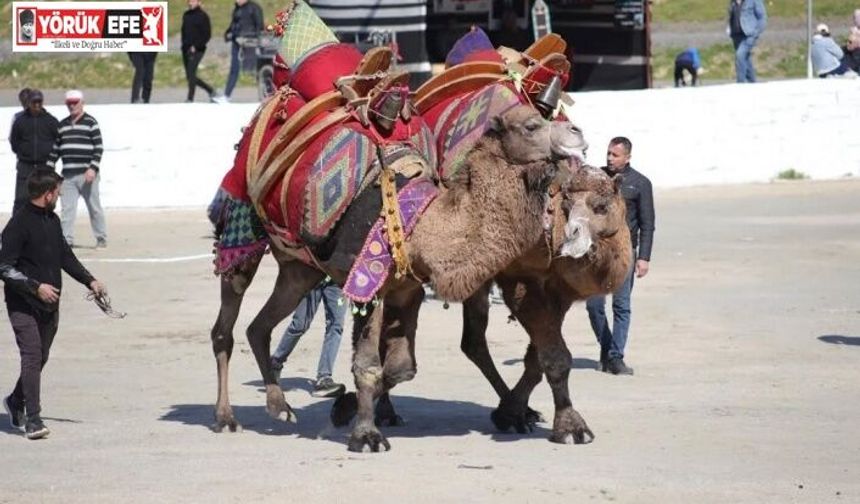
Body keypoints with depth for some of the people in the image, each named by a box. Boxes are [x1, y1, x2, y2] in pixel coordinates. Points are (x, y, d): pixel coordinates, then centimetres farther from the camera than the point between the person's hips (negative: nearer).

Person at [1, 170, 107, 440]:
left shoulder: (52, 221, 12)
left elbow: (65, 256, 22)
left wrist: (90, 281, 11)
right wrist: (36, 287, -19)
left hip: (49, 305, 8)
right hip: (23, 305, -8)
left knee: (41, 357, 13)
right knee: (32, 355, -14)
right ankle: (32, 419, -14)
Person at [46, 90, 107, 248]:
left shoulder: (90, 123, -1)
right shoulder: (62, 125, 15)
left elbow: (98, 148, -6)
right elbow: (55, 149, 20)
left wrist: (93, 168, -15)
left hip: (86, 174, -5)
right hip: (68, 175, 5)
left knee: (94, 207, 1)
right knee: (67, 208, 0)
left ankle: (101, 239, 11)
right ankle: (67, 239, 1)